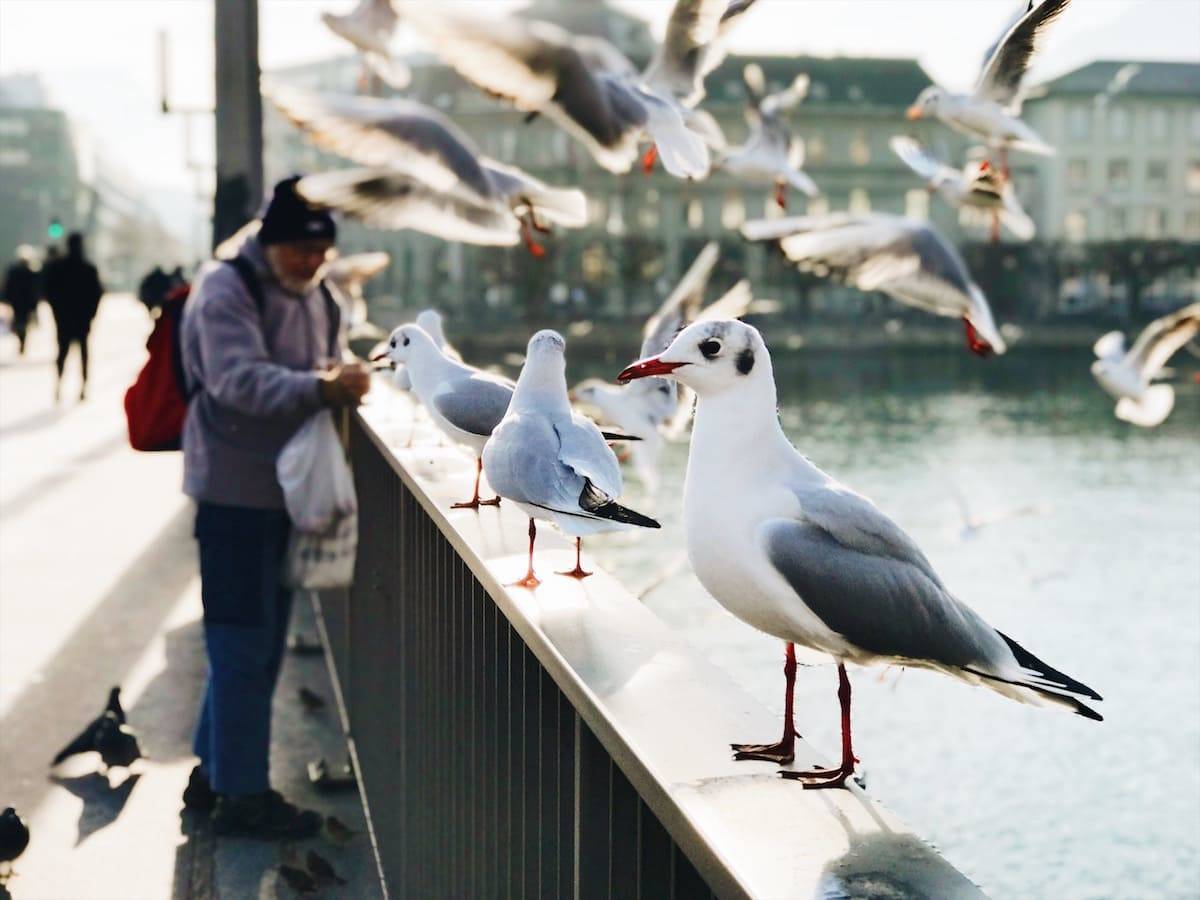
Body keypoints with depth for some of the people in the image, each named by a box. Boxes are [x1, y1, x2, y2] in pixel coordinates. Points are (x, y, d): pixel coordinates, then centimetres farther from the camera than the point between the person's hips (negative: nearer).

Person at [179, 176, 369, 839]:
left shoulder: (315, 298, 12)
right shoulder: (226, 291, -14)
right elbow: (239, 381, -28)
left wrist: (340, 380, -3)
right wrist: (319, 388, -41)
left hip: (285, 487, 9)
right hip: (234, 487, -9)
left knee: (260, 641, 15)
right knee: (243, 642, -4)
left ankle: (214, 772, 28)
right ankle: (241, 796, 6)